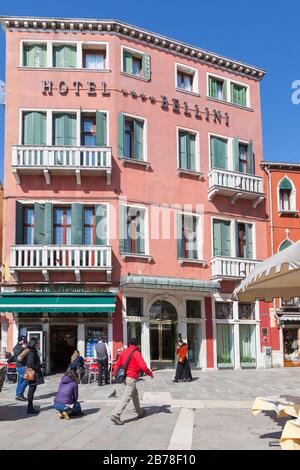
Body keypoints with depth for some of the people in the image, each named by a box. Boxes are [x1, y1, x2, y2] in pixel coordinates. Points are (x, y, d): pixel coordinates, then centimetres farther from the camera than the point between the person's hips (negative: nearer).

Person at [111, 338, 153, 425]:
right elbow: (143, 366, -18)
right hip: (132, 378, -9)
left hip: (125, 377, 9)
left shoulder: (124, 352, 10)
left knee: (135, 394, 24)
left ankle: (140, 412, 36)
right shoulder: (136, 353, -12)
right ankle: (116, 416, -16)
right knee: (126, 397, -9)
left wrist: (114, 373, 29)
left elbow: (117, 364, 15)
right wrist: (150, 373, -3)